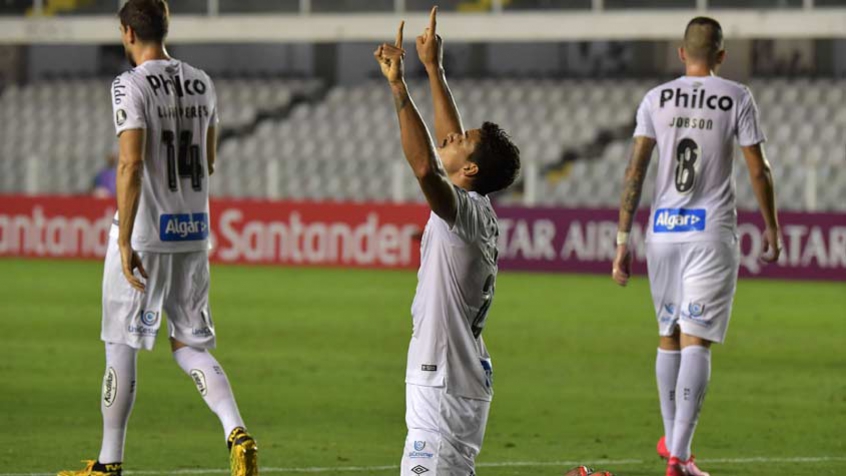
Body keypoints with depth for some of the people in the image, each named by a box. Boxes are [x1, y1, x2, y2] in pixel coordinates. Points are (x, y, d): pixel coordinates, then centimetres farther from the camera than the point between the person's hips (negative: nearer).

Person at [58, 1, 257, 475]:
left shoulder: (132, 85, -12)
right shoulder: (201, 83, 8)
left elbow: (132, 164, -20)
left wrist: (124, 241, -21)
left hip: (146, 232, -6)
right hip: (194, 231, 6)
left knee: (121, 345, 6)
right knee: (190, 344, 13)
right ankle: (237, 432, -10)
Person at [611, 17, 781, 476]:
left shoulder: (656, 99, 4)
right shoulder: (736, 98, -2)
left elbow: (634, 171, 0)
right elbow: (758, 170, -1)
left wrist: (623, 240, 3)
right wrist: (771, 227, 13)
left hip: (663, 231, 3)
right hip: (711, 232, -3)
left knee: (668, 335, 19)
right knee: (696, 342, -6)